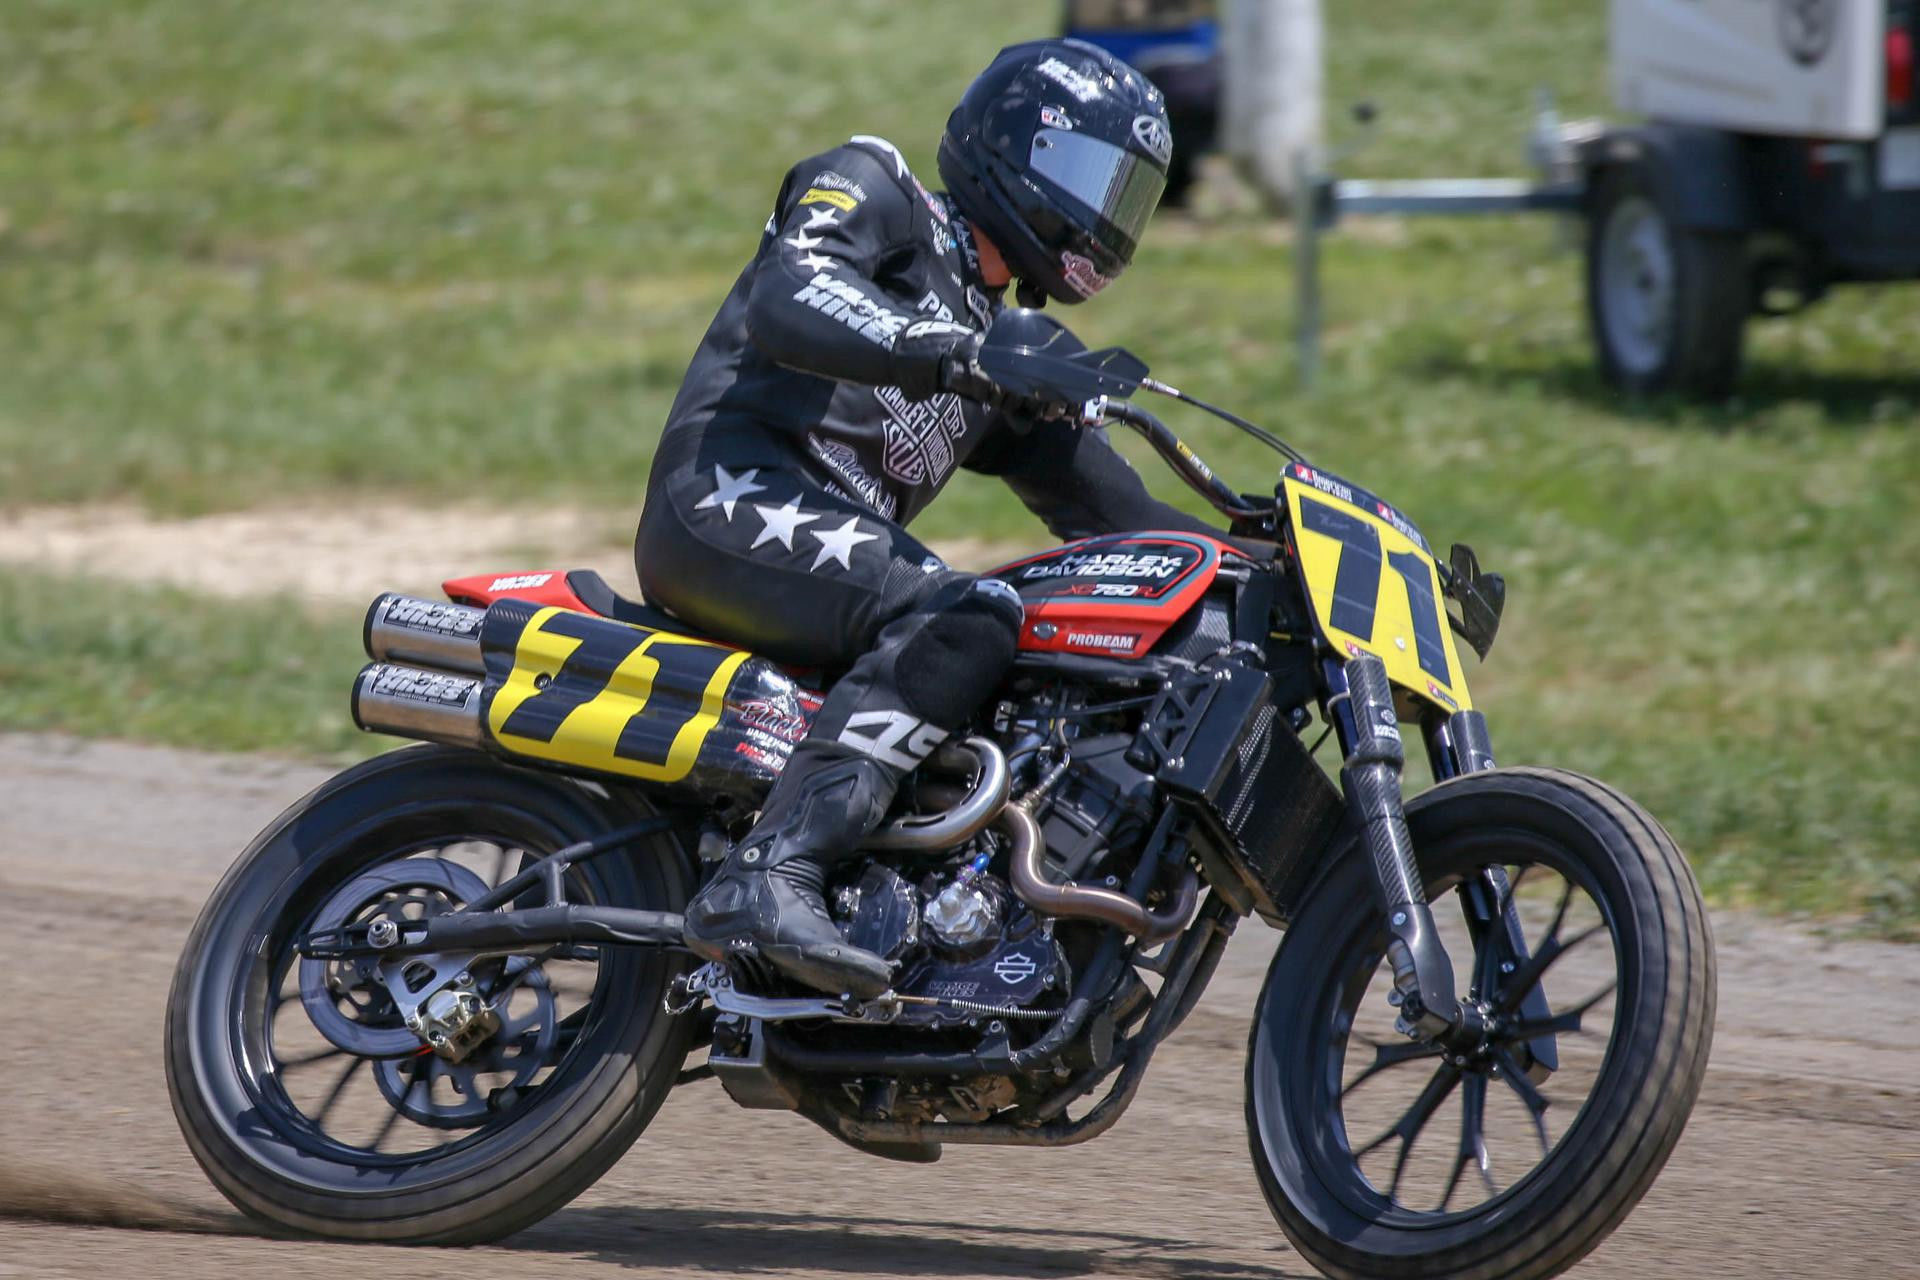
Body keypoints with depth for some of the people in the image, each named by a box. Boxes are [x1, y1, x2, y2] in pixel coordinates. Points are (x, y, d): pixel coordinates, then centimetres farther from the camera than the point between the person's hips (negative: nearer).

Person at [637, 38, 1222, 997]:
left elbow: (1105, 505, 27)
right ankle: (766, 880, -42)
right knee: (963, 620, -31)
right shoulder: (872, 191, 6)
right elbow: (787, 302, -15)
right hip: (730, 491, -9)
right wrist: (957, 353, -30)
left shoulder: (1006, 360, 29)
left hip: (840, 542, 9)